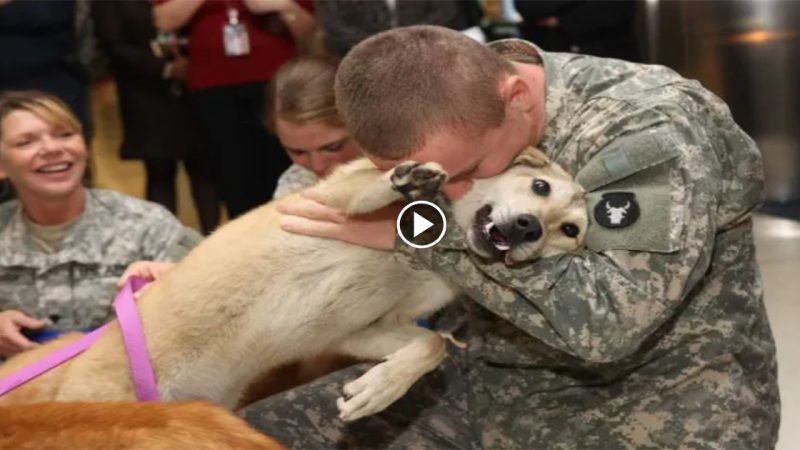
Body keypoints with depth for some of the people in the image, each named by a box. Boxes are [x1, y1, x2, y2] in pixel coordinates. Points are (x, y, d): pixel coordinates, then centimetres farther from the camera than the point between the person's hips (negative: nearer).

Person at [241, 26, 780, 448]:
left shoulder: (647, 131, -21)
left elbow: (602, 321, -30)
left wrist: (427, 230, -30)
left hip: (653, 394, -5)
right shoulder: (449, 120, -3)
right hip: (488, 376, 6)